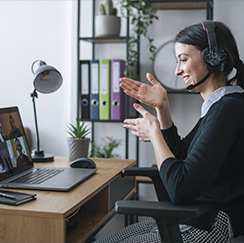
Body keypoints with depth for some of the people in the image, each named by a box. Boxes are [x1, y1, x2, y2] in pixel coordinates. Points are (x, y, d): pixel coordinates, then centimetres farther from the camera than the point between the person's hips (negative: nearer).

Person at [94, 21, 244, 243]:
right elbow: (181, 157, 19)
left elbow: (180, 189, -28)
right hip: (194, 219, 9)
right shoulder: (221, 104, 9)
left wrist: (154, 132, -14)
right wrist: (162, 107, 7)